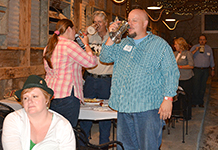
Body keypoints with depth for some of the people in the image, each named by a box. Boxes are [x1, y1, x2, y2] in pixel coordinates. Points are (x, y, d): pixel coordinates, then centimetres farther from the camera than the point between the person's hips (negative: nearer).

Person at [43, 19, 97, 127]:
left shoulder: (48, 47, 15)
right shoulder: (69, 44, -12)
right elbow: (91, 61, -9)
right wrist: (86, 44, 8)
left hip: (50, 95, 8)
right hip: (66, 95, -8)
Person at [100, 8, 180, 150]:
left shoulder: (159, 45, -1)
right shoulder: (124, 43, 15)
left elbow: (171, 73, -5)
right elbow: (105, 58, 11)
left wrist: (168, 99, -13)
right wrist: (111, 37, -2)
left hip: (148, 107, -5)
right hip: (124, 106, 5)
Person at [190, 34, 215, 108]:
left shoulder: (209, 48, 12)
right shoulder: (194, 47, 1)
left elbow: (211, 60, 19)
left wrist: (212, 69, 17)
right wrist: (195, 50, -18)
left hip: (205, 70, 3)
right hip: (196, 69, -3)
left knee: (203, 87, 6)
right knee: (195, 87, -6)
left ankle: (200, 102, 15)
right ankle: (194, 102, 5)